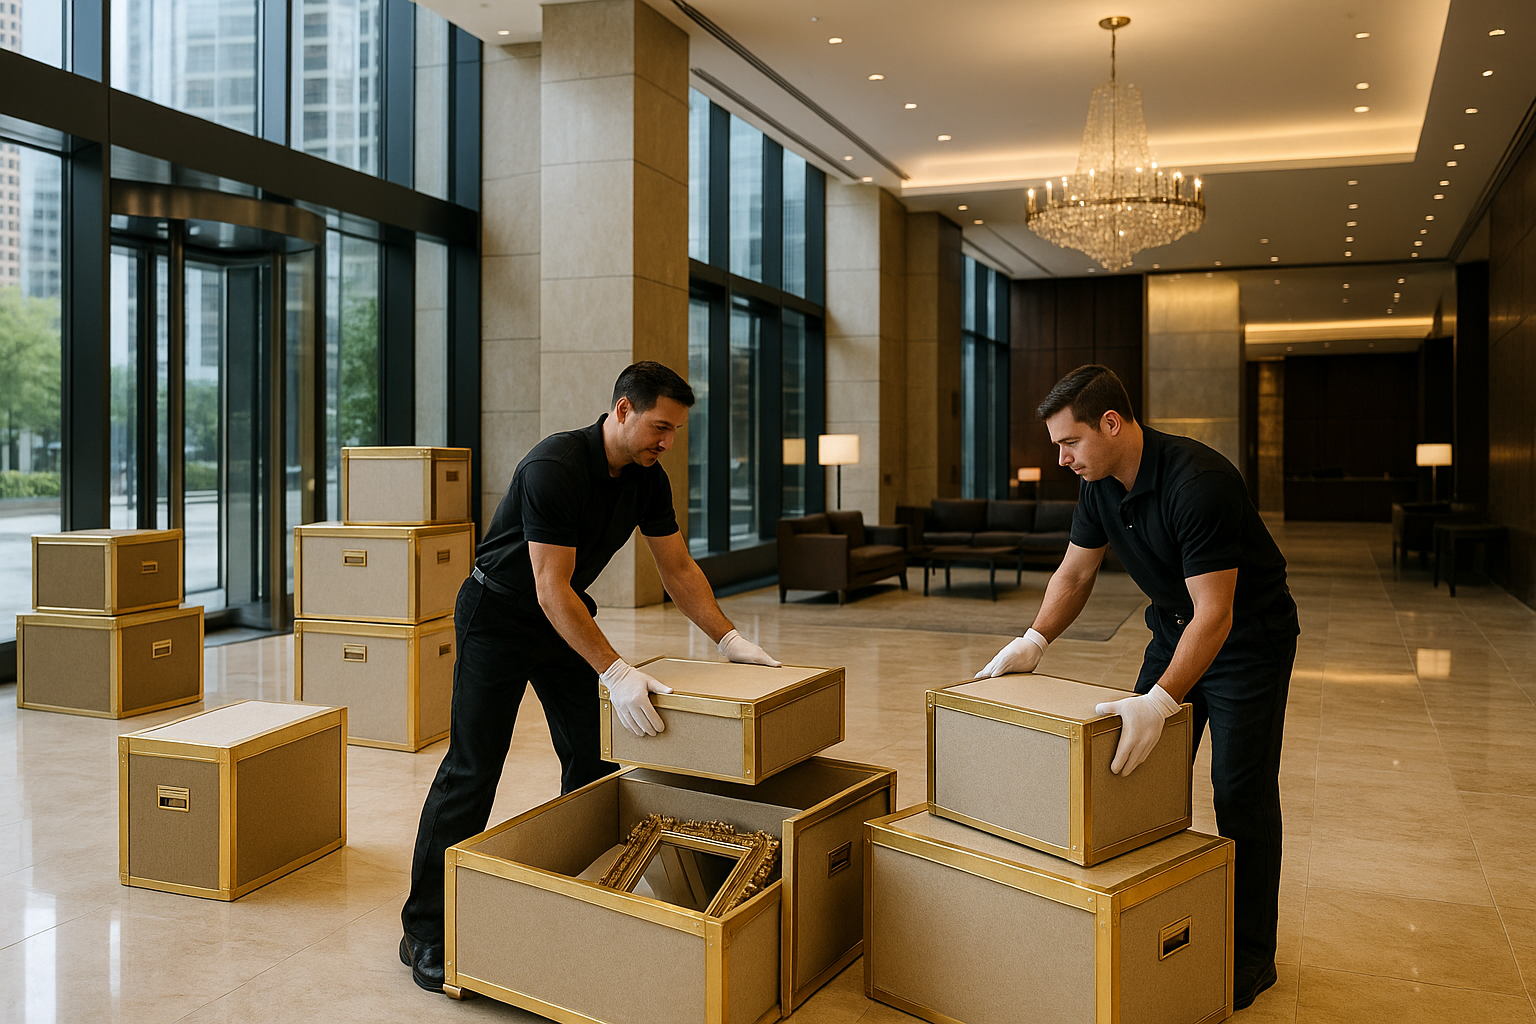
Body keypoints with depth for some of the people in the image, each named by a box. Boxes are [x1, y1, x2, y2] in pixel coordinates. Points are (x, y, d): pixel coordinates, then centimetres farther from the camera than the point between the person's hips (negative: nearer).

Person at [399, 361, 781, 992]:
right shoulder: (554, 468, -30)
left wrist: (729, 638, -3)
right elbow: (551, 589, -33)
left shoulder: (646, 479, -5)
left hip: (564, 618, 8)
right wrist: (617, 673, -38)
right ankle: (424, 932, 3)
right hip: (497, 615, -7)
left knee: (593, 762, 4)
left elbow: (679, 569, 4)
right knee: (473, 770, -8)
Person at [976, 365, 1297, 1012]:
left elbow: (1214, 615, -35)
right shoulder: (1100, 483, -8)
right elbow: (1075, 572, 4)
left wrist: (1160, 702, -42)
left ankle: (1249, 955, 12)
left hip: (1249, 636, -8)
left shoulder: (1198, 483, -33)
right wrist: (1035, 641, -10)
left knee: (1241, 792, -3)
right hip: (1174, 628, 8)